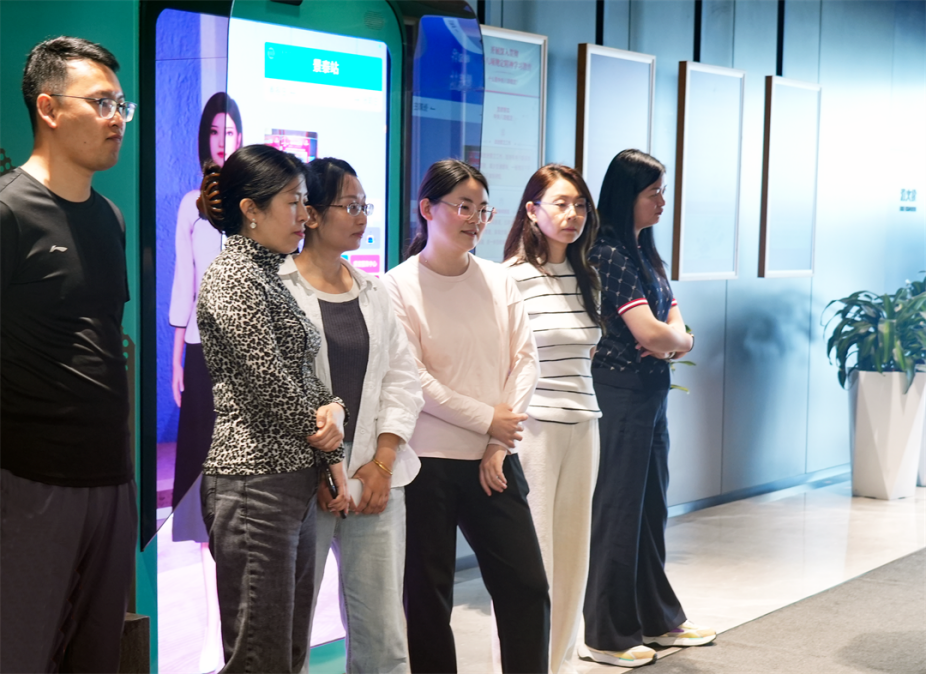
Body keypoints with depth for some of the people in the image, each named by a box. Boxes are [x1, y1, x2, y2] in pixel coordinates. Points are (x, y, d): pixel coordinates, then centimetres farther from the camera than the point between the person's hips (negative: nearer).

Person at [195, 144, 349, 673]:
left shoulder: (270, 277, 18)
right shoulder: (234, 279, -11)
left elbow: (304, 377, 19)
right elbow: (269, 385, -14)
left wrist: (334, 409, -3)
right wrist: (331, 449, -1)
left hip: (295, 481, 9)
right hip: (256, 480, -9)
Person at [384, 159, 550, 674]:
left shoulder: (499, 280, 8)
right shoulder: (399, 288, -6)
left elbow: (525, 359, 3)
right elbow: (411, 381, -12)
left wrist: (500, 444, -5)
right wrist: (487, 418, -10)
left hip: (493, 461, 4)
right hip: (427, 462, -4)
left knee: (528, 586, 4)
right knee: (429, 593, 5)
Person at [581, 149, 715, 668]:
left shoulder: (644, 250, 12)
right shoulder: (610, 254, -16)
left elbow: (672, 316, 12)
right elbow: (650, 333, -23)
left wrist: (670, 339, -11)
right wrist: (683, 340, -3)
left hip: (651, 393, 9)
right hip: (620, 395, -9)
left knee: (651, 508, 16)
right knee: (617, 510, 0)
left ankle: (658, 619, 29)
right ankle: (607, 635, 11)